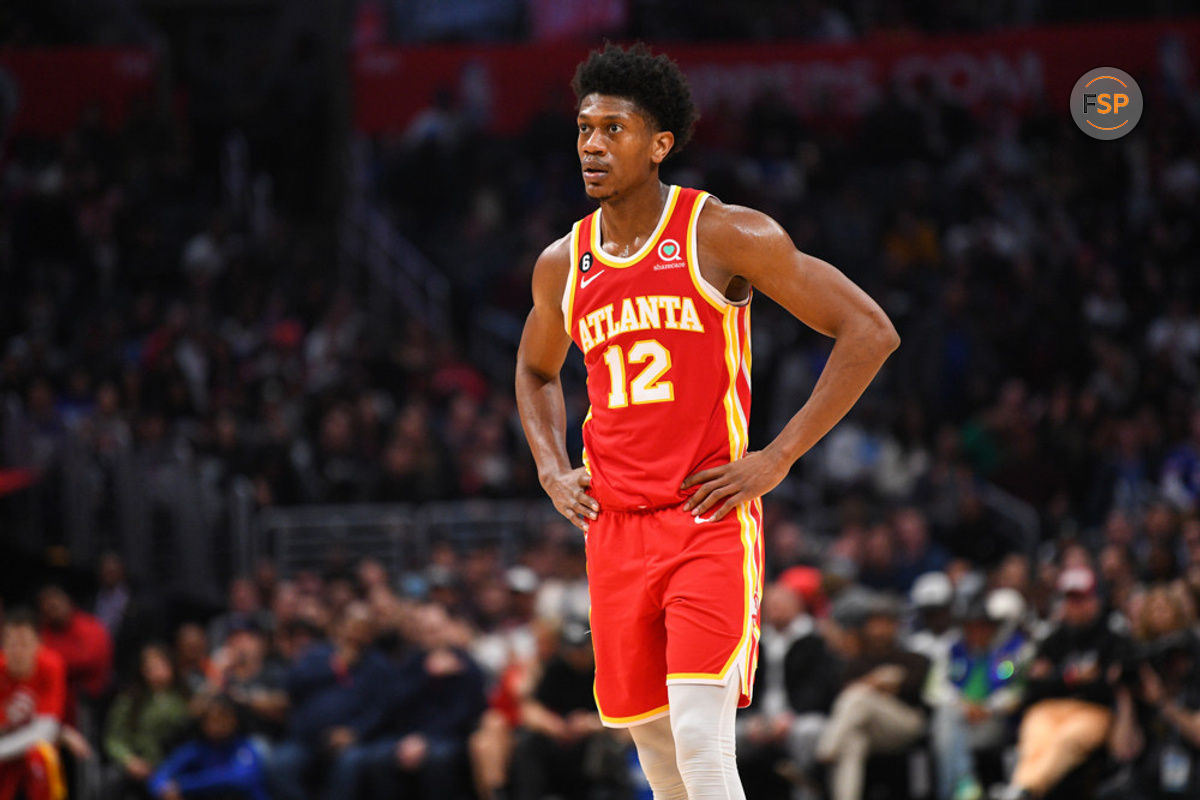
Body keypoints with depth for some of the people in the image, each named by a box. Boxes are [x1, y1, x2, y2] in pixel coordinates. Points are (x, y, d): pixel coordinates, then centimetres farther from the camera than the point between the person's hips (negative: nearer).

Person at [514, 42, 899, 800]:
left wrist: (777, 458, -11)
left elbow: (869, 332, -7)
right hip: (615, 531, 5)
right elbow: (537, 369, 31)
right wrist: (552, 469, 11)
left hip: (711, 521, -5)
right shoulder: (562, 264, 9)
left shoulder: (725, 235, -7)